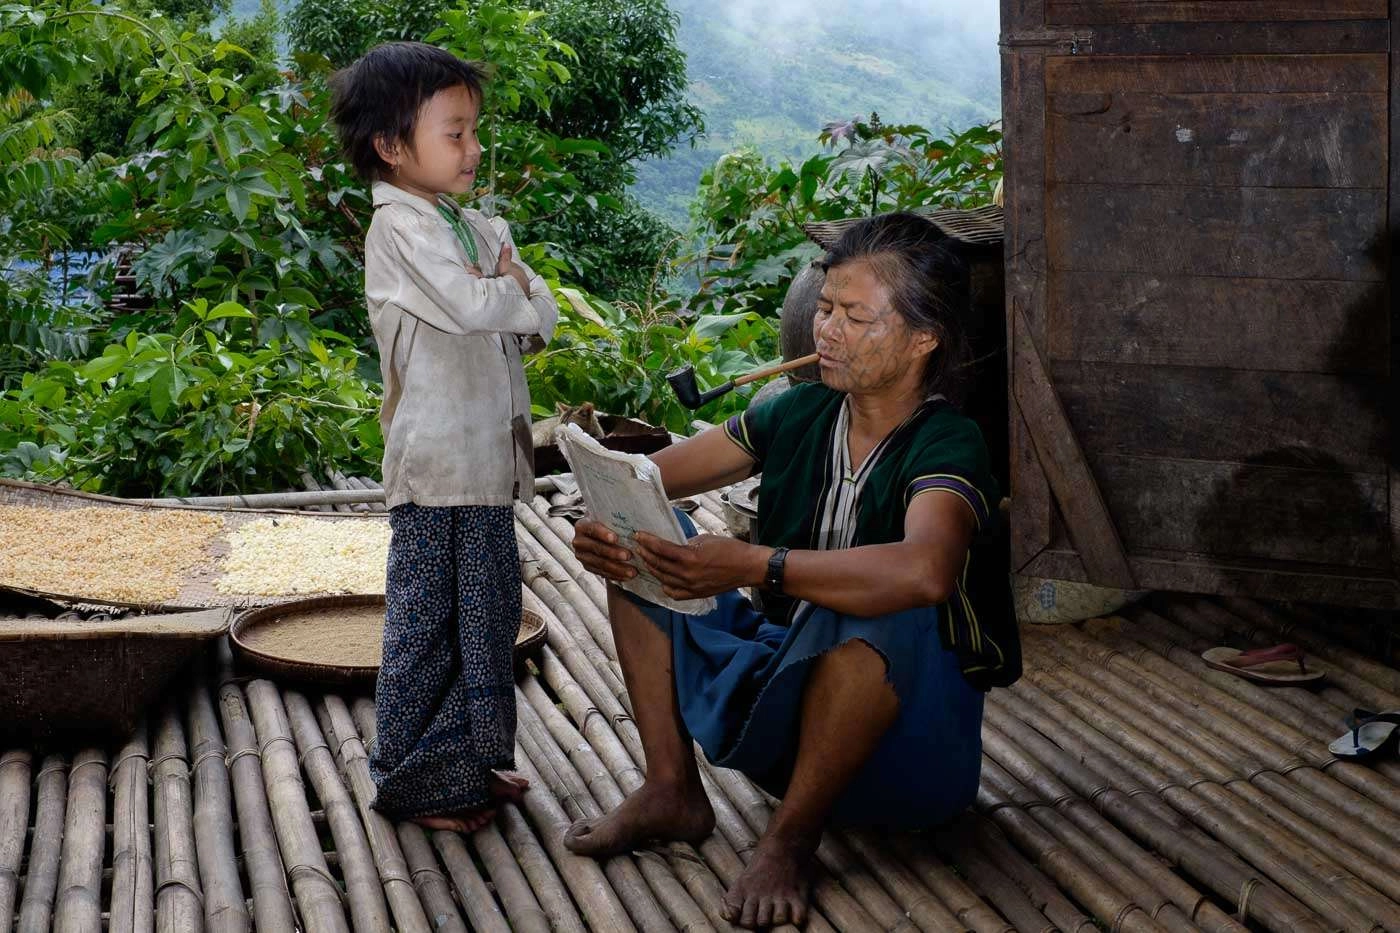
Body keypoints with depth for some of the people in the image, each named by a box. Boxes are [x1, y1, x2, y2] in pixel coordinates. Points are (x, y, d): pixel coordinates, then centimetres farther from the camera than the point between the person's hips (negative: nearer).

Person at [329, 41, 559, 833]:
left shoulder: (477, 228, 14)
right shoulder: (400, 230, -12)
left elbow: (543, 321, 10)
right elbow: (472, 307, -25)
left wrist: (509, 283, -10)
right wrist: (516, 286, -5)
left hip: (490, 461, 8)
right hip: (437, 463, -8)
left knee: (488, 614, 16)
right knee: (427, 624, 1)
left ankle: (473, 759, 28)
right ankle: (417, 781, 10)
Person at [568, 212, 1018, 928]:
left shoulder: (946, 447, -20)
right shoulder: (803, 414, 0)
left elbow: (924, 571, -43)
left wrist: (752, 566, -46)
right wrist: (602, 524, -22)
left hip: (911, 738, -6)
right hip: (786, 690, 7)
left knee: (872, 614, -38)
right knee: (644, 545, -1)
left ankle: (790, 840, -20)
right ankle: (671, 793, -6)